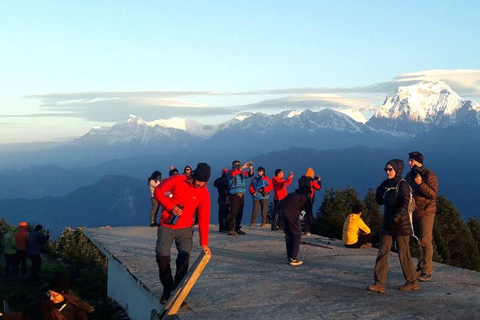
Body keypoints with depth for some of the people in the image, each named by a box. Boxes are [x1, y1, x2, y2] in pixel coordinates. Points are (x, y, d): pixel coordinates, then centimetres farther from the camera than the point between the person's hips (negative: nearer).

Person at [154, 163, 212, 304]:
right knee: (162, 257, -7)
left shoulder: (204, 193, -9)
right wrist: (170, 206, -18)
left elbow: (204, 218, -8)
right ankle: (167, 290, 13)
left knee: (184, 259, -11)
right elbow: (158, 191, -3)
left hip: (185, 229, 1)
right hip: (166, 226, -1)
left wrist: (204, 242, -11)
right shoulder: (177, 180, -13)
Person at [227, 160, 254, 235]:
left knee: (240, 212, 9)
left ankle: (237, 228, 16)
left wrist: (251, 169, -12)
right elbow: (233, 173, -25)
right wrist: (243, 167, -30)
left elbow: (249, 175, 10)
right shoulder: (231, 172, -3)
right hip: (234, 194, -7)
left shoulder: (242, 173, 15)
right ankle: (230, 230, -10)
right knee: (233, 212, -10)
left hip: (241, 194, 7)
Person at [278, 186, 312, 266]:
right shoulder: (306, 197, 18)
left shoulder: (292, 194, 34)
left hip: (281, 209, 6)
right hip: (291, 212, -6)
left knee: (288, 234, 20)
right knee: (297, 234, 7)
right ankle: (293, 259, 3)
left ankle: (289, 256, 24)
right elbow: (309, 211, 17)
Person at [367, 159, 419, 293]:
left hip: (401, 225, -7)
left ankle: (413, 282, 19)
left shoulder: (402, 184, -11)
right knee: (382, 253, 1)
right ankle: (379, 284, 1)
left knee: (403, 254, 3)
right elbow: (379, 200, 13)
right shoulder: (387, 184, 12)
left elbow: (405, 205, -19)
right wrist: (382, 187, 2)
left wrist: (395, 218, -28)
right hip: (388, 225, 7)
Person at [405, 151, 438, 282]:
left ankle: (427, 272, -8)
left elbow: (434, 194, -18)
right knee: (418, 240, 11)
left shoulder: (429, 175, -11)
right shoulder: (410, 175, 12)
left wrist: (421, 184, -27)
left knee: (425, 241, -9)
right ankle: (420, 267, 20)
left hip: (426, 212, -7)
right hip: (414, 212, 7)